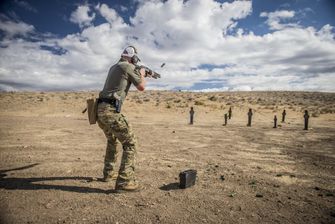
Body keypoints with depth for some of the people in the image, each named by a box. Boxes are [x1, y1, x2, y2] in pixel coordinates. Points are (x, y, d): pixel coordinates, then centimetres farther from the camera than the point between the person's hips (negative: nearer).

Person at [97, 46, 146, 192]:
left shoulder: (114, 67, 21)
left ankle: (109, 173, 35)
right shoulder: (128, 67, -3)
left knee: (112, 141, 27)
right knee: (130, 143, -5)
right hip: (111, 111, -9)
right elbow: (141, 87, 1)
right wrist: (142, 74, 20)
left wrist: (137, 73, 42)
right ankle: (124, 181, -10)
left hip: (100, 110, 9)